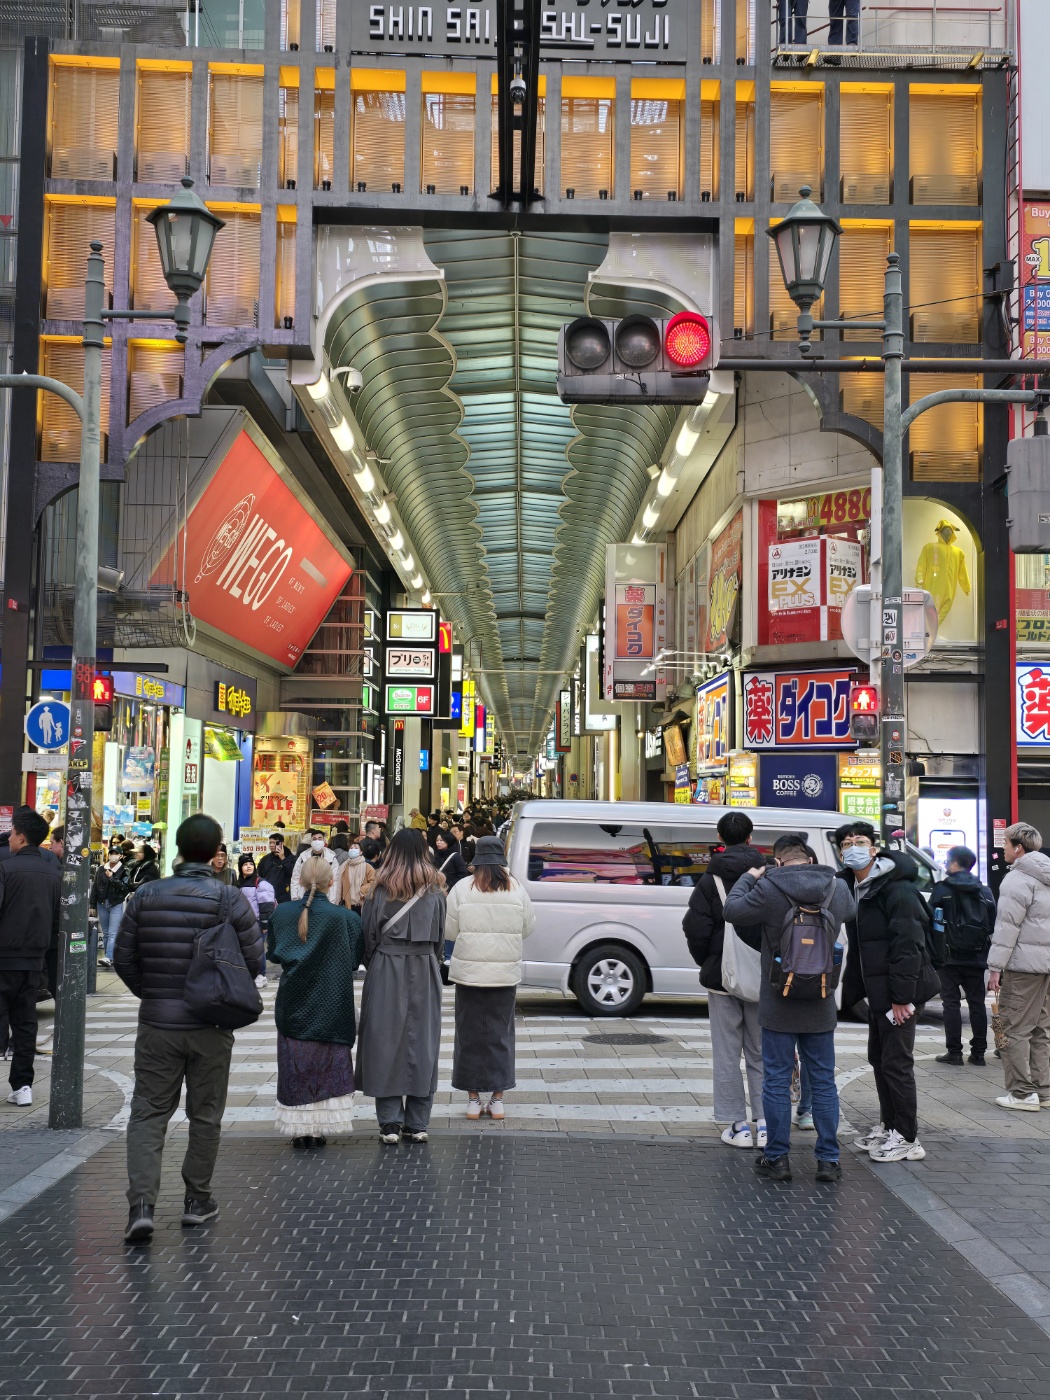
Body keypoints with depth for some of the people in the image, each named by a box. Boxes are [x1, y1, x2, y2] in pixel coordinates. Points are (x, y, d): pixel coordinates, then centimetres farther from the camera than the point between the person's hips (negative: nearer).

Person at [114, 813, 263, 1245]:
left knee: (148, 1112, 7)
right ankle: (197, 1200, 24)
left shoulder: (146, 896, -1)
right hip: (211, 1025, -1)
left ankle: (141, 1205, -6)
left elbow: (123, 957, 2)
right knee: (205, 1115, 13)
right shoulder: (230, 900, -9)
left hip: (156, 1022, 1)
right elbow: (254, 960, -9)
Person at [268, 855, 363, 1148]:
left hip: (293, 1002, 2)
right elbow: (354, 961, -4)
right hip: (331, 1004, -2)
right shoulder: (345, 918, -13)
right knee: (327, 1065, 8)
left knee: (295, 1064, 11)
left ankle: (298, 1128, 13)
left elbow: (273, 953, 7)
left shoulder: (282, 913, -5)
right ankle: (319, 1129, 8)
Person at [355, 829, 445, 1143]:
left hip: (385, 973, -2)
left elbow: (368, 935, 0)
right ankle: (418, 1123, 12)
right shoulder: (435, 890, 1)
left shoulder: (380, 889, -5)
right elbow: (440, 937, 6)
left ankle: (390, 1122, 4)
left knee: (386, 1039, 5)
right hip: (425, 973, 2)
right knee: (421, 1040, 8)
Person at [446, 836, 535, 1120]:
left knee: (470, 1033, 9)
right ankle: (497, 1099, 15)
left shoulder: (462, 889, -7)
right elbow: (528, 928, 6)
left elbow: (449, 931, -4)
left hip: (469, 971, -1)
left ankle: (473, 1099, 13)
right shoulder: (516, 889, -2)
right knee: (500, 1034, 11)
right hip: (506, 972, 1)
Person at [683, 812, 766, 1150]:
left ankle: (738, 1126, 6)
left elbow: (696, 929, -10)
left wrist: (705, 963, 6)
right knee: (761, 1053, 12)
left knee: (727, 1054, 5)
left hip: (721, 975, -2)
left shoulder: (710, 880, -6)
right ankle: (765, 1122, 9)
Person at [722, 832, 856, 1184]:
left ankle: (777, 1158, 10)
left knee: (777, 1080, 5)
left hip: (779, 1006, -3)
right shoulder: (838, 888, -1)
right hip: (821, 1006, 4)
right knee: (823, 1081, 11)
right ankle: (828, 1159, 14)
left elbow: (732, 912, -5)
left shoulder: (768, 888, -15)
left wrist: (748, 878, 10)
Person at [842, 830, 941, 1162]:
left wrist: (901, 997, -22)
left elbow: (908, 947, -21)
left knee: (896, 1063, -5)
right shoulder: (860, 889, 13)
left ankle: (907, 1139, 3)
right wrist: (860, 993, 16)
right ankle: (888, 1126, 28)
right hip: (877, 994, 10)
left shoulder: (897, 889, -16)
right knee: (879, 1059, 16)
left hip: (900, 994, -10)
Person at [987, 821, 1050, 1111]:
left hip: (1023, 965, -9)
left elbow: (1007, 927, -16)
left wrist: (996, 966, -14)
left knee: (1017, 1029, -3)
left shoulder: (1017, 880, -12)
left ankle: (1022, 1093, -2)